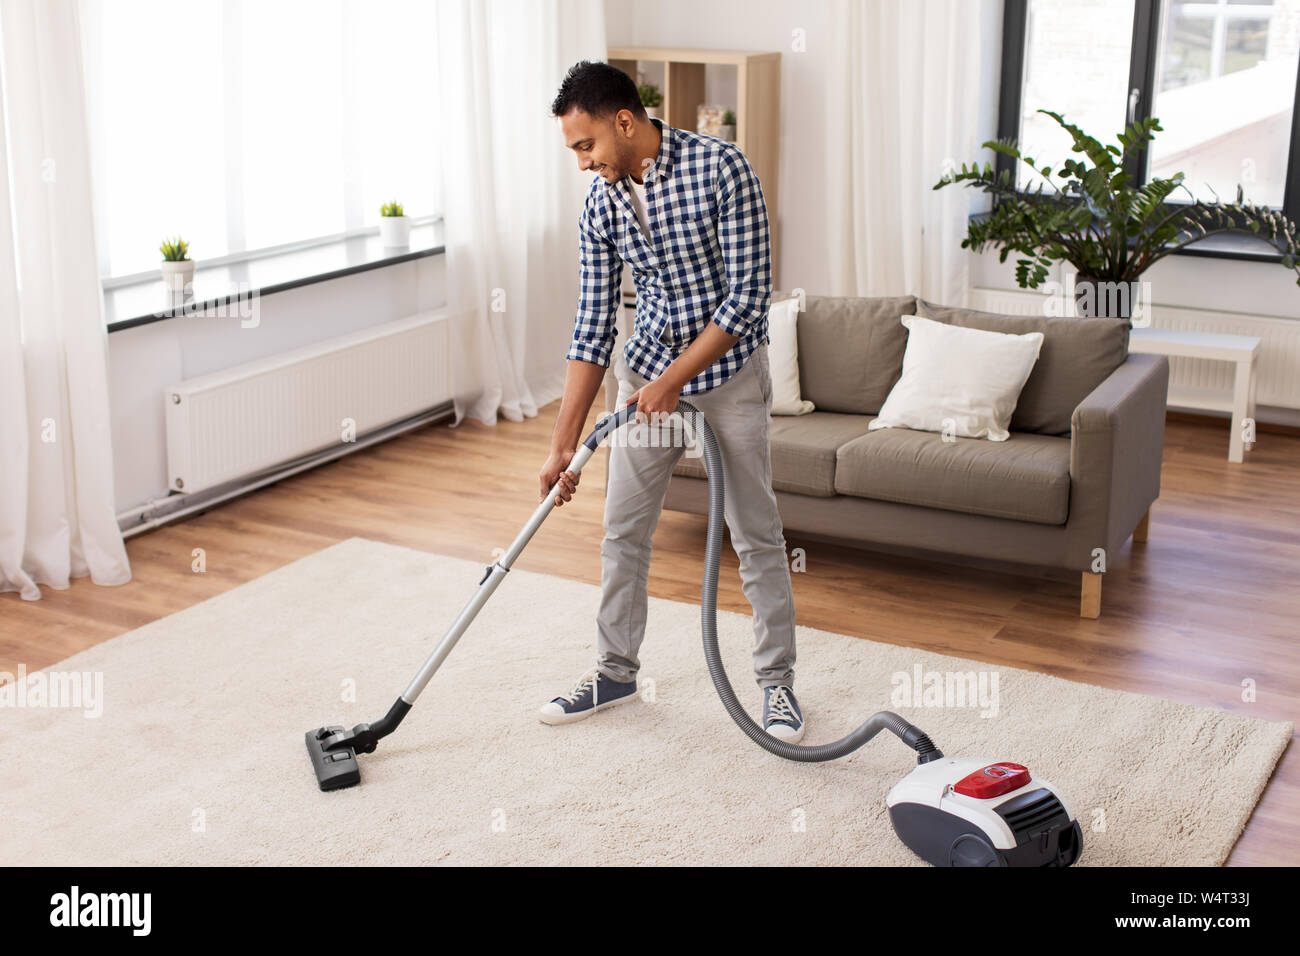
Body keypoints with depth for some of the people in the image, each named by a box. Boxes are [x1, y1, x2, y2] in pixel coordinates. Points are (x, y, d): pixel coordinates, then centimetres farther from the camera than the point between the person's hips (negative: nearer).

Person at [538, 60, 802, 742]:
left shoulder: (720, 168, -21)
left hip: (728, 367, -4)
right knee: (623, 531, 9)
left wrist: (673, 378, -20)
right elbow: (593, 330, -3)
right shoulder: (600, 205, -6)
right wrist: (564, 443, -7)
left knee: (756, 535, 3)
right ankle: (615, 671, 26)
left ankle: (776, 680, 18)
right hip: (647, 369, 4)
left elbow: (749, 295, -21)